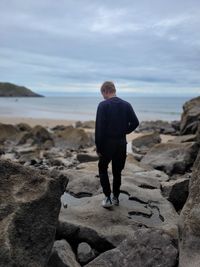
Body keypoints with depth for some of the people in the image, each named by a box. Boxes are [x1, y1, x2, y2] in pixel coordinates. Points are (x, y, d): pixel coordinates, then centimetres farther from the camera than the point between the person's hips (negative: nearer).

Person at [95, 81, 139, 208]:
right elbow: (135, 122, -1)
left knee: (103, 169, 14)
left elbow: (99, 128, -14)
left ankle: (108, 197, 9)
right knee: (117, 171, 17)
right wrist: (124, 132, 8)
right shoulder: (126, 105, 3)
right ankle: (116, 197, 25)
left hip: (107, 142, -4)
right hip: (121, 143, 4)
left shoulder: (103, 105, -11)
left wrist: (98, 146, -8)